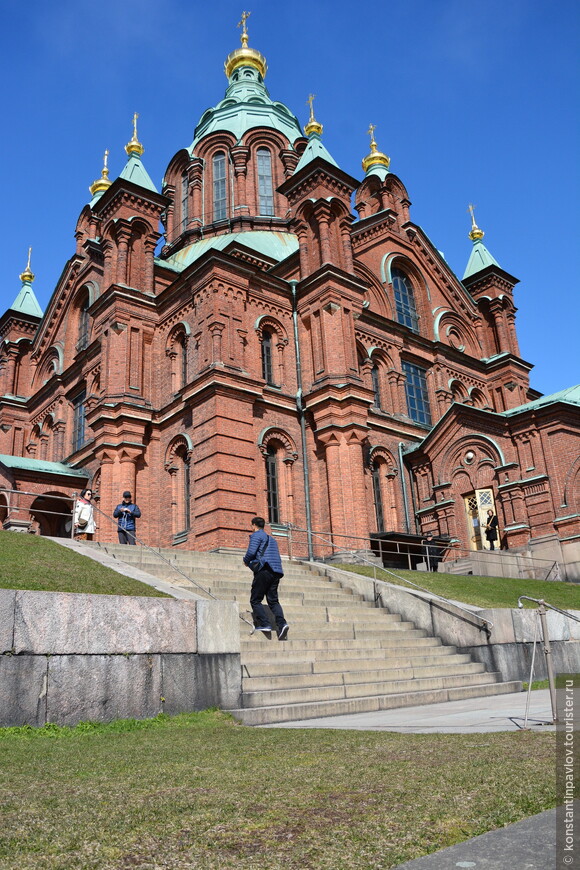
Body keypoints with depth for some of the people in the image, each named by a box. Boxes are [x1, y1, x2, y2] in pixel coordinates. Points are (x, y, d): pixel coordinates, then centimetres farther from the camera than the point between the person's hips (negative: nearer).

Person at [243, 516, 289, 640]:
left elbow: (251, 552, -12)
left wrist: (246, 561, 8)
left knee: (255, 600, 2)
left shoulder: (256, 535, 2)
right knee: (273, 600, 4)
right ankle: (281, 623, -16)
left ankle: (264, 624, -10)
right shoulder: (271, 538, 28)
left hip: (263, 570, -7)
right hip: (276, 572, 7)